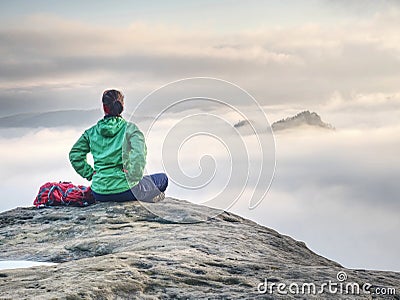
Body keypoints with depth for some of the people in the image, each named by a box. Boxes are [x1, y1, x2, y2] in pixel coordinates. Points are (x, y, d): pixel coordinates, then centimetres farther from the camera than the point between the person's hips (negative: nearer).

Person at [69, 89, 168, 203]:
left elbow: (74, 155, 12)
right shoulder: (129, 128, -7)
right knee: (163, 179, 13)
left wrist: (90, 174, 13)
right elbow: (139, 154, -22)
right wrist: (134, 178, -13)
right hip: (122, 191, -5)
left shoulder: (91, 132, 5)